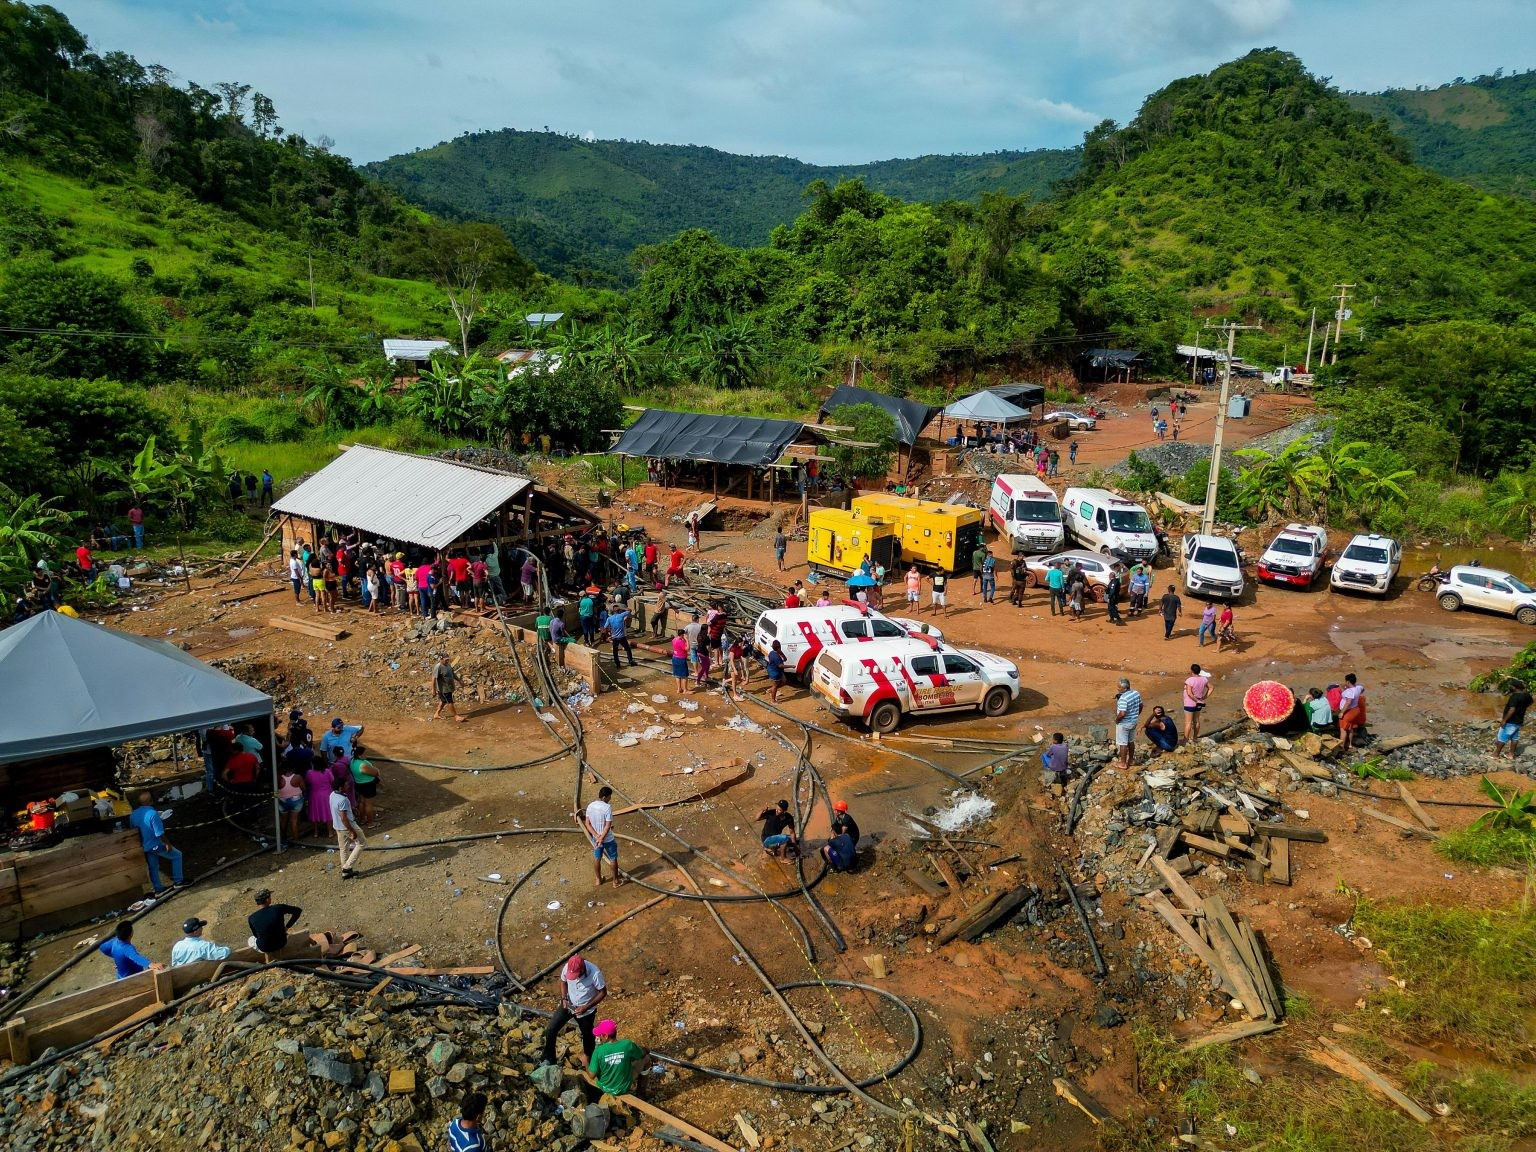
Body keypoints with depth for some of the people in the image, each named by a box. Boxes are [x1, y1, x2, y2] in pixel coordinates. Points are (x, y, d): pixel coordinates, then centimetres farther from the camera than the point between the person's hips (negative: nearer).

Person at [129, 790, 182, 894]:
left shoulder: (133, 815, -5)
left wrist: (141, 843, 21)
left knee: (153, 867, 20)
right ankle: (177, 881, 14)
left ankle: (158, 889, 29)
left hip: (145, 847, 7)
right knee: (177, 855, 12)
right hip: (156, 845, -7)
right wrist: (167, 843, -11)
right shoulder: (153, 814, -27)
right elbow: (159, 833, -25)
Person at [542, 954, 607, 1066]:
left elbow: (603, 992, -20)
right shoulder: (567, 967, -24)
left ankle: (590, 1060, 44)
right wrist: (564, 998, -16)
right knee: (550, 1030, -3)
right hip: (568, 1004, 3)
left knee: (587, 1035, 17)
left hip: (586, 1010, -3)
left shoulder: (595, 973, -35)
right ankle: (548, 1059, 19)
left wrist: (586, 1007, -24)